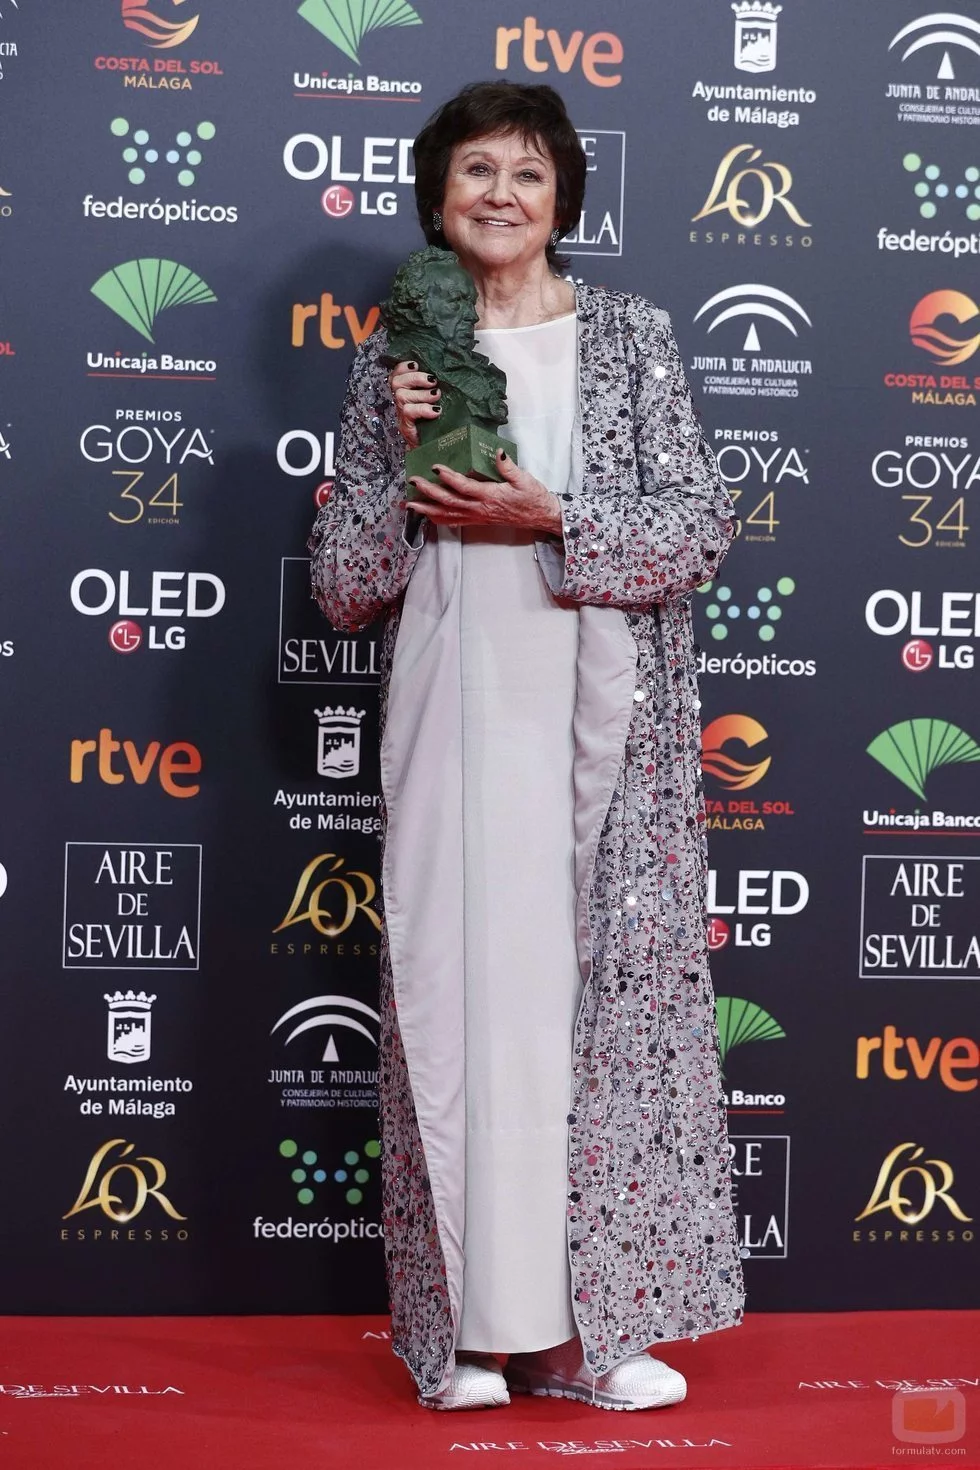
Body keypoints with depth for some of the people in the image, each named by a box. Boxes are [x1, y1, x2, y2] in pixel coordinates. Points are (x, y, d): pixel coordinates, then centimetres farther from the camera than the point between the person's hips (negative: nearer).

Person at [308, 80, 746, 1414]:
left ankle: (606, 1318, 12)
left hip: (605, 734, 0)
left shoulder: (631, 336, 7)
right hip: (456, 729, 1)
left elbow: (704, 532, 0)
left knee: (611, 995, 1)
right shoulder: (396, 361, 10)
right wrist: (402, 467, -9)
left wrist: (549, 521, -12)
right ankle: (471, 1325, 12)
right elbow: (340, 589, 7)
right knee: (458, 996, 0)